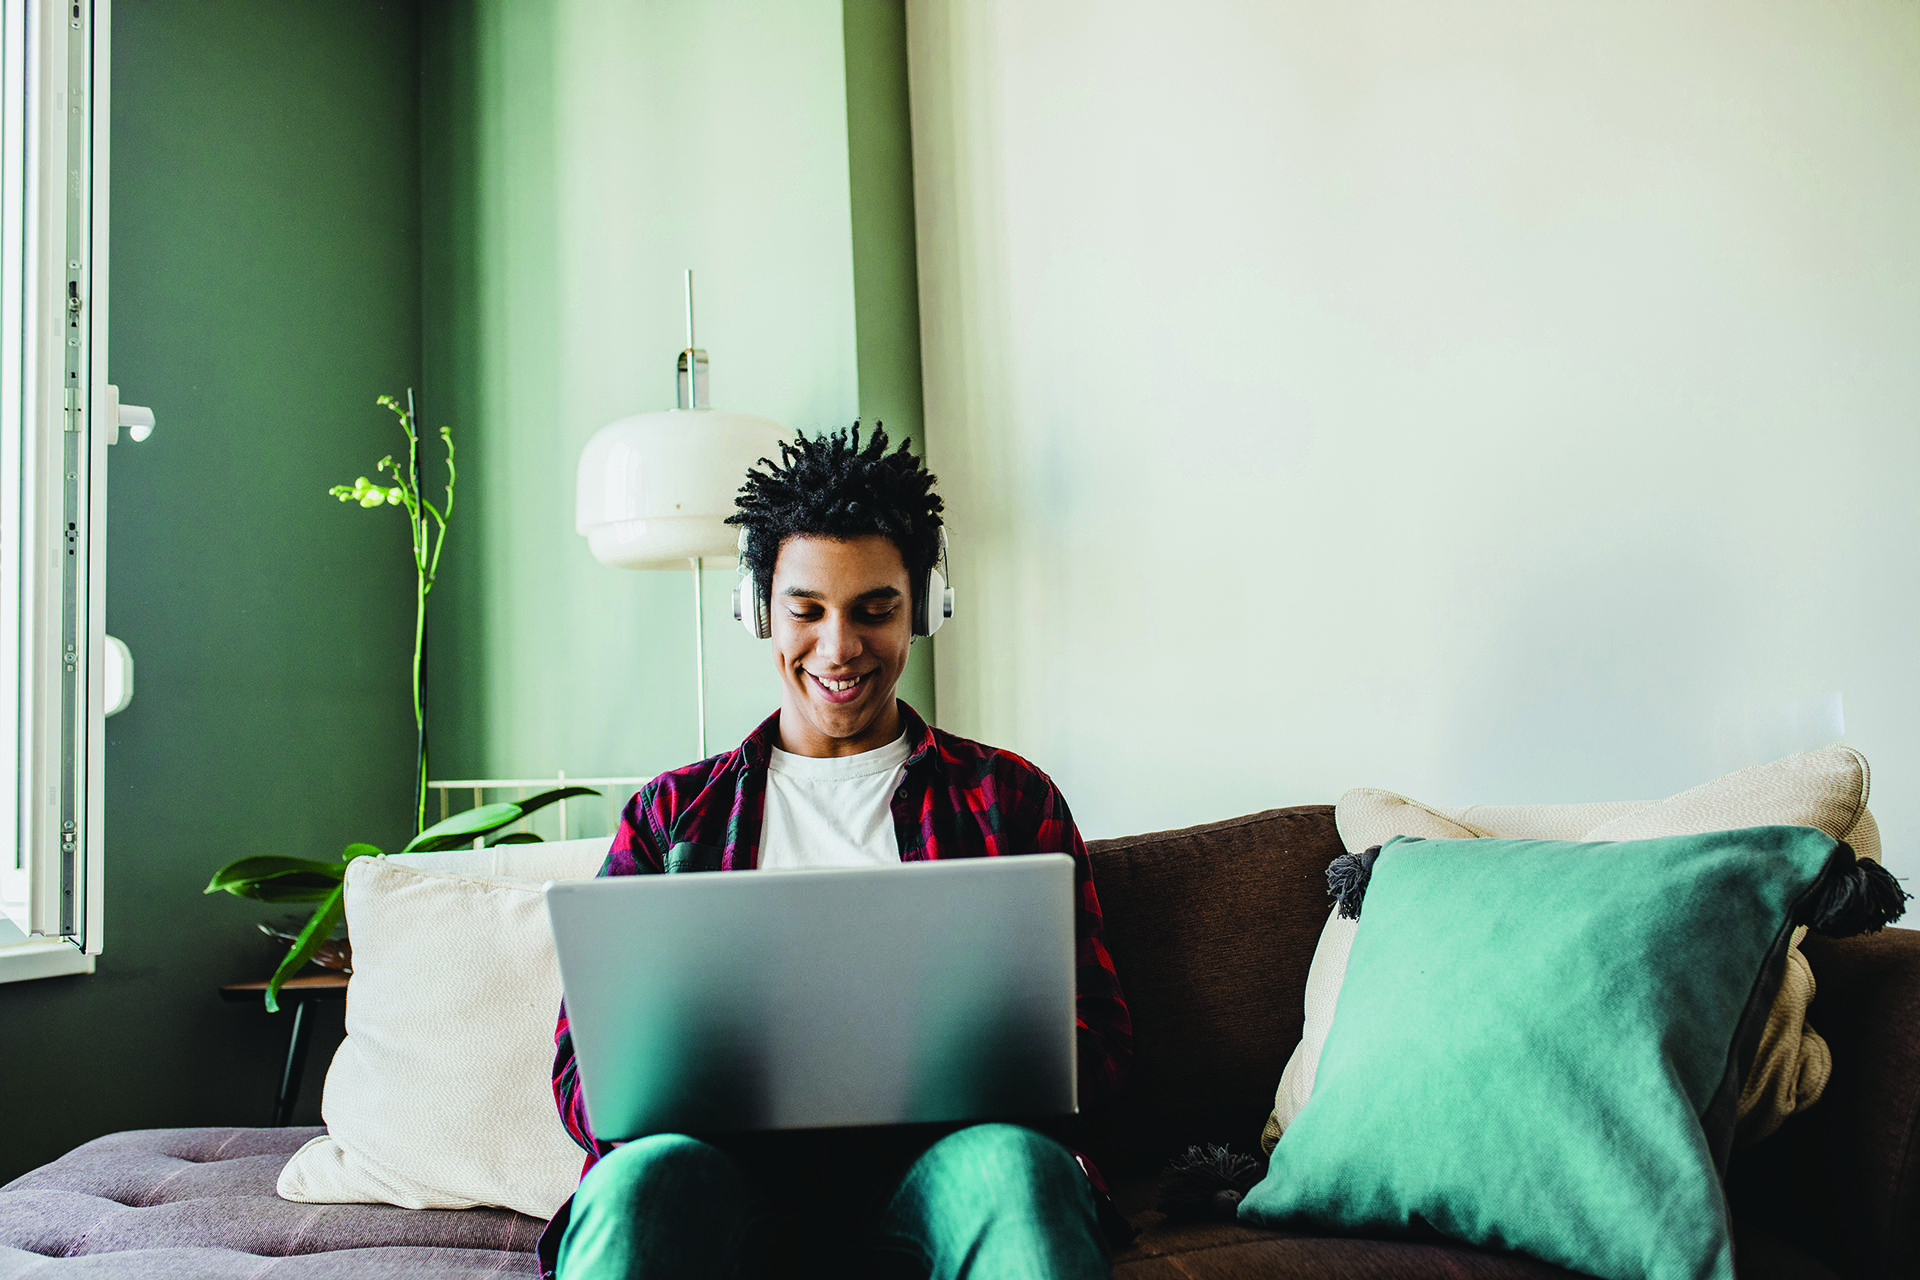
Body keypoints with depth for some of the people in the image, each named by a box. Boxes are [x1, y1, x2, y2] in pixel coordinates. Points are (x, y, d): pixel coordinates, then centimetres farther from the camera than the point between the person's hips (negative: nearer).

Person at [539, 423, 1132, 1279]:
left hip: (932, 1164, 0)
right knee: (646, 1180, -34)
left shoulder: (1008, 796, 17)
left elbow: (1096, 1038, 10)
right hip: (731, 1165, 0)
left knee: (1014, 1165, -34)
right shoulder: (673, 813, 19)